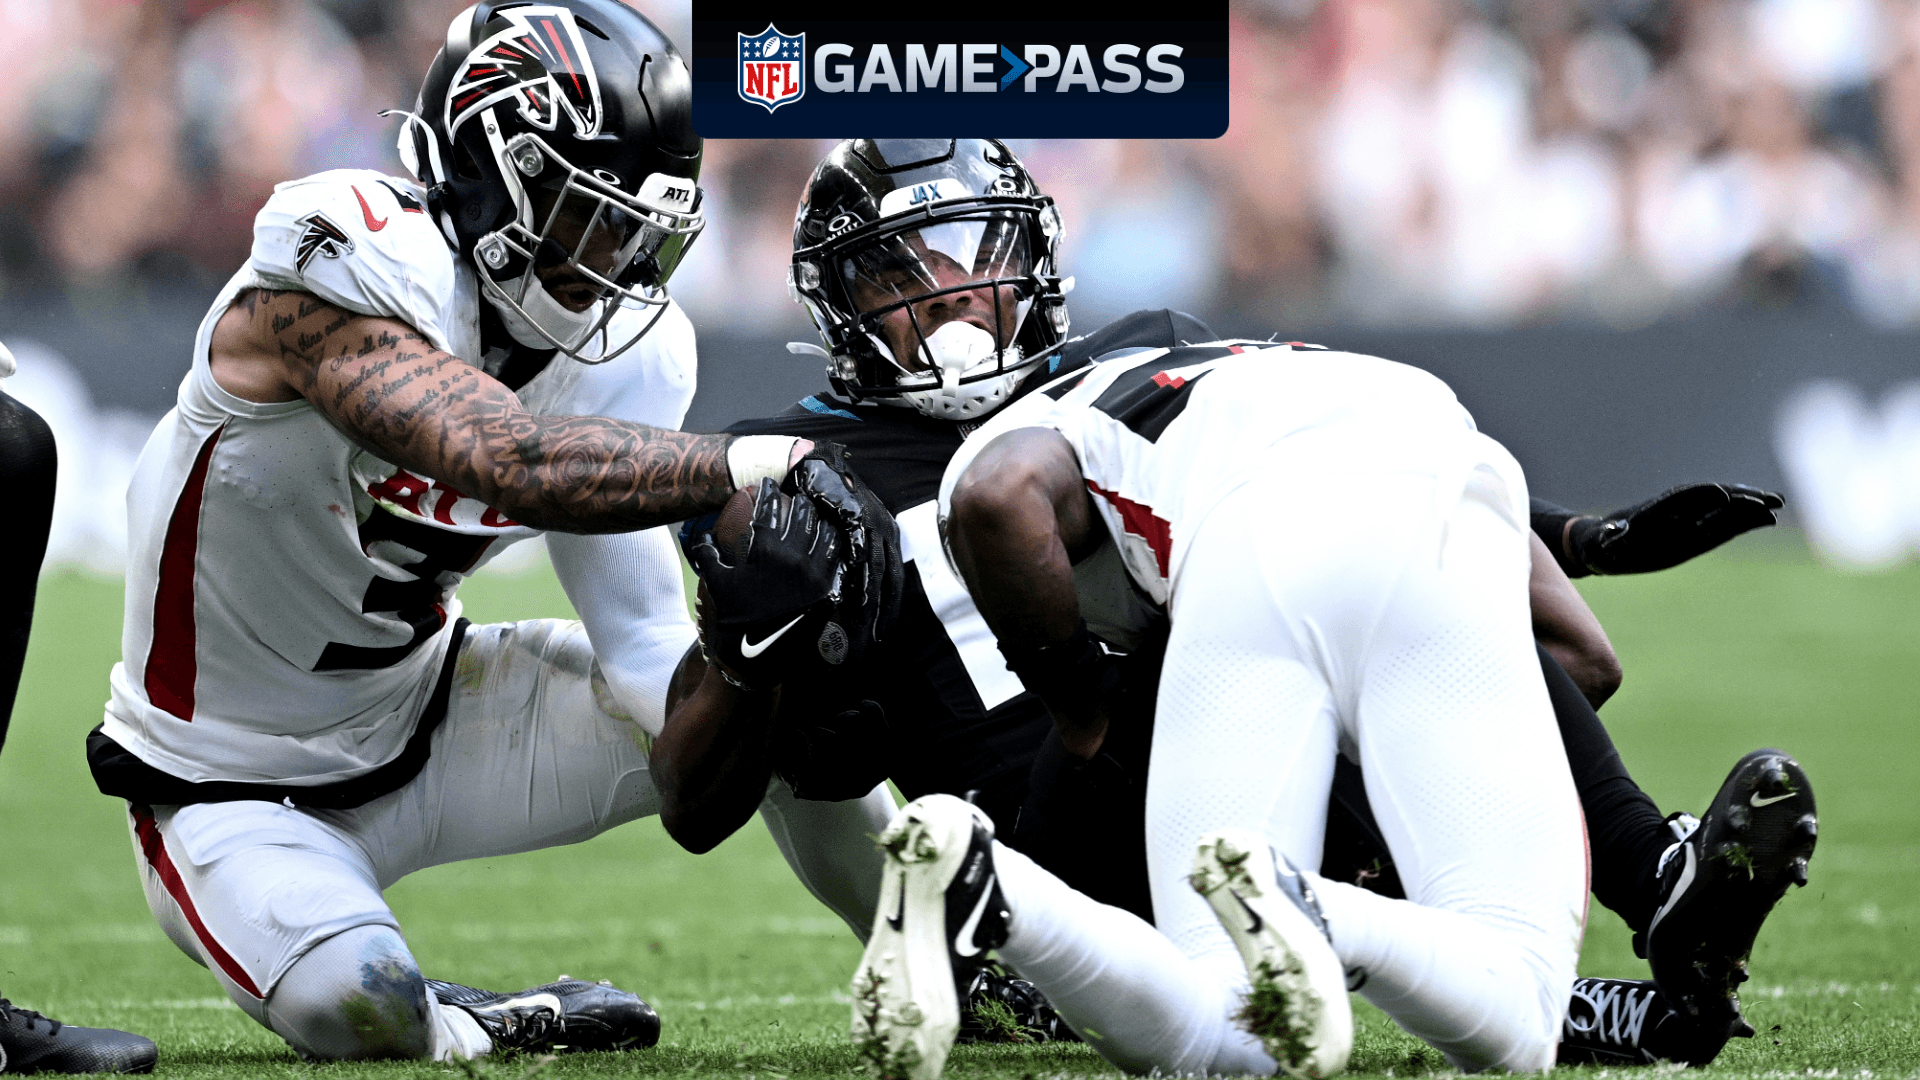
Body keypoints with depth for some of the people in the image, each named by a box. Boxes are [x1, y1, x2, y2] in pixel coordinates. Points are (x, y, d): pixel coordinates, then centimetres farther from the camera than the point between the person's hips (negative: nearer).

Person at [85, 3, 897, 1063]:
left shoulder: (624, 351, -8)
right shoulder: (339, 275, -30)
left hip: (422, 716, 6)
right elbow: (513, 463, -47)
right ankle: (504, 1026, -1)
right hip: (237, 794, -6)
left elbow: (643, 648, -7)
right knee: (354, 1008, -34)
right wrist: (768, 461, -50)